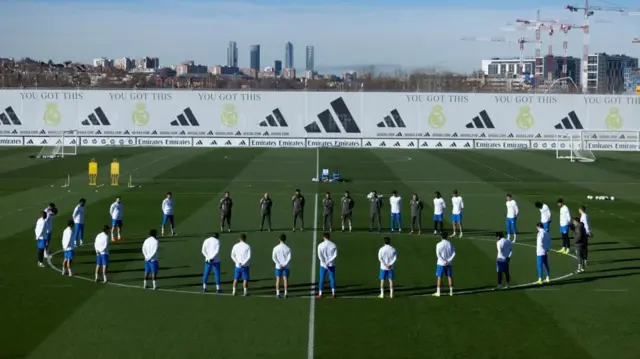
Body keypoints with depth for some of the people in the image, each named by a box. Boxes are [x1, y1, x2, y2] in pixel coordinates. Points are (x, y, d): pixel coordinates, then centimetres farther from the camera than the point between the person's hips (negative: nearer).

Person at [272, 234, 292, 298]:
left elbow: (273, 258, -7)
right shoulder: (288, 248, -5)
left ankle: (277, 294, 5)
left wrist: (279, 265, -8)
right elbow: (289, 258, -9)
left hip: (278, 267, 0)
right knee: (285, 280, 4)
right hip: (286, 267, 0)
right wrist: (284, 265, -9)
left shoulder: (276, 248, -4)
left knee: (278, 280, 6)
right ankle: (286, 294, 4)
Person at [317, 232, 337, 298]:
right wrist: (329, 262, -9)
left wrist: (325, 264, -12)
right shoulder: (334, 245, -2)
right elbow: (335, 255, -8)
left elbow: (320, 256, -11)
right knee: (332, 279, 9)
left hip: (323, 265, 0)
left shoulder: (320, 245, -4)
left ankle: (320, 294, 7)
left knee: (321, 279, 7)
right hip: (331, 265, 1)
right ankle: (333, 294, 8)